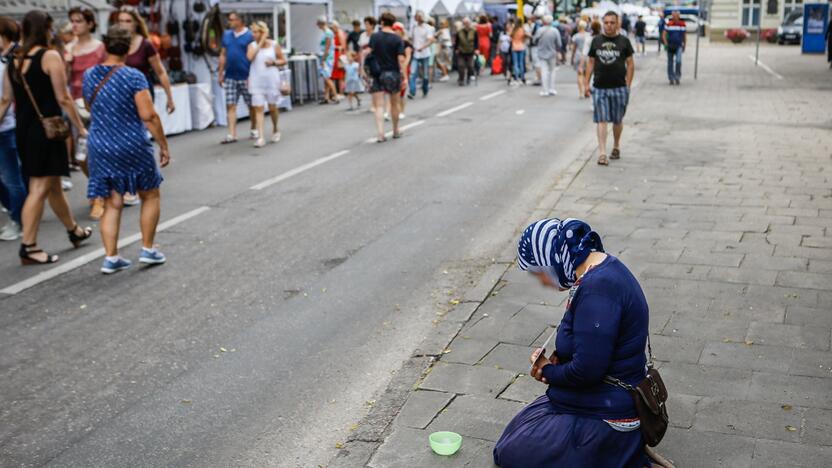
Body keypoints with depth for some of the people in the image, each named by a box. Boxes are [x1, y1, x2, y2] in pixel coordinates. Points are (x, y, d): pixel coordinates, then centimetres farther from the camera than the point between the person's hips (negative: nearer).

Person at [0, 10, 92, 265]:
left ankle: (74, 231, 34)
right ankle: (28, 247, -4)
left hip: (23, 129, 7)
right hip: (46, 128, -7)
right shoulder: (50, 57, -10)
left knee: (53, 185, 18)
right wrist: (81, 128, -7)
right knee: (40, 188, -4)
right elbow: (63, 99, -12)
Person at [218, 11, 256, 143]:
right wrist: (221, 73, 9)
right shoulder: (226, 35, 9)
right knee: (230, 105, -1)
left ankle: (254, 130, 25)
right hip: (230, 77, 4)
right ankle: (232, 134, -1)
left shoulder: (249, 36, -6)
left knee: (251, 105, 8)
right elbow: (223, 55, 13)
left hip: (245, 77, -4)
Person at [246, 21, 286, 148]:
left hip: (271, 80, -1)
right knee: (258, 108, -7)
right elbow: (250, 57, -16)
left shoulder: (274, 45, 0)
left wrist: (274, 62, -14)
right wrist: (260, 44, -12)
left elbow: (283, 61, 5)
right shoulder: (252, 45, 3)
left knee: (272, 107, 8)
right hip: (256, 81, 1)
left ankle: (275, 130, 34)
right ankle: (261, 137, -9)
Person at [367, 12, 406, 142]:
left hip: (377, 74, 0)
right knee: (395, 103, 18)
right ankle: (396, 131, 31)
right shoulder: (398, 39, -4)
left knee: (379, 106, -1)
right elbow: (401, 59, -9)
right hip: (393, 74, 0)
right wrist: (404, 77, -5)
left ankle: (381, 134, -13)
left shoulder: (374, 37, -2)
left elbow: (369, 54, -10)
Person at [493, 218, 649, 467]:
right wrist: (558, 359, -1)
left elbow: (587, 370, -29)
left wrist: (550, 372, -10)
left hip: (605, 419, -10)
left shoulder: (598, 288, -28)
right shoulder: (605, 267, 4)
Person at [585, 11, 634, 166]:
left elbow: (630, 64, 3)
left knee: (618, 120, 11)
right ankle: (602, 153, -7)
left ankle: (616, 147, 32)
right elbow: (591, 63, 11)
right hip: (599, 88, 1)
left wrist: (628, 85, -3)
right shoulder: (596, 41, 7)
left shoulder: (624, 41, 2)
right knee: (601, 120, -5)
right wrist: (587, 83, 4)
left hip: (619, 88, 0)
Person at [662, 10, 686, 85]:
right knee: (670, 63, 6)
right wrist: (666, 44, -10)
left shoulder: (683, 24, 0)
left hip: (679, 46, -1)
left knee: (678, 60, -20)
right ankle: (671, 79, 16)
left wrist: (684, 45, 10)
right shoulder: (668, 24, -3)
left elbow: (685, 35, 11)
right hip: (670, 46, 1)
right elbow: (664, 35, 0)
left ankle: (677, 77, -9)